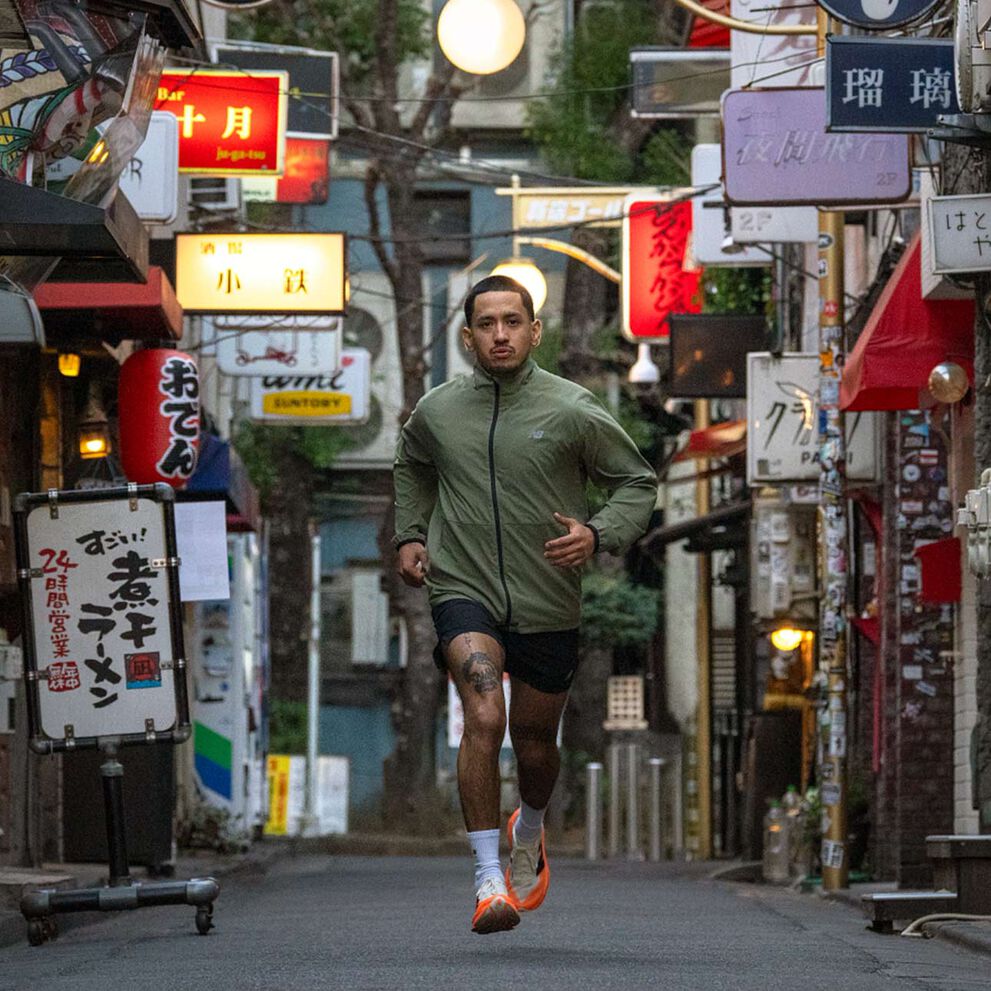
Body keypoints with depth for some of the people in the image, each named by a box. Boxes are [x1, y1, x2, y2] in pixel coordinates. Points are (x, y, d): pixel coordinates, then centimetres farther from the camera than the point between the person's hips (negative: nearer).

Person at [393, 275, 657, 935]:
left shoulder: (573, 411, -6)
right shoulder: (436, 412, 2)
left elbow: (638, 482, 3)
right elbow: (412, 467, 26)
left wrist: (599, 535, -14)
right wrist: (410, 535, 14)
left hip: (548, 605, 1)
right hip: (464, 591, -1)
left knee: (535, 744, 15)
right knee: (484, 717, -24)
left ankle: (530, 831, 49)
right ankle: (489, 880, -23)